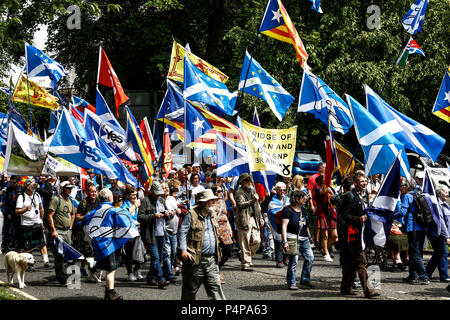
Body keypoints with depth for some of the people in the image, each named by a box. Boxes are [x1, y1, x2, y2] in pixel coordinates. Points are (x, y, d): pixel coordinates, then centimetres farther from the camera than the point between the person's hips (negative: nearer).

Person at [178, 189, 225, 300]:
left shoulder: (212, 214, 15)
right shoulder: (191, 215, -6)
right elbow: (183, 233, -8)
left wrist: (216, 253, 22)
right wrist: (183, 250, -18)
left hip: (212, 260, 6)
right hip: (196, 260, -6)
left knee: (215, 286, 0)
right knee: (190, 289, 5)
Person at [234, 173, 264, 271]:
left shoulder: (253, 192, 22)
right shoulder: (239, 193, -3)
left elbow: (257, 206, 28)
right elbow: (241, 204, -19)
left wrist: (260, 218, 21)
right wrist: (252, 201, -30)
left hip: (253, 219, 7)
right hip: (244, 220, -7)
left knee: (256, 240, 3)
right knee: (245, 244, -6)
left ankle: (247, 258, 23)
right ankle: (245, 264, -3)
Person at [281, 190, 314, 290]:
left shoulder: (303, 209, 15)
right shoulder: (288, 210, -9)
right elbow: (284, 226, -15)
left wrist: (309, 236, 28)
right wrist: (285, 241, -21)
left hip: (304, 238, 8)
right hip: (293, 238, -8)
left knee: (310, 258, 5)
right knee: (293, 260, -8)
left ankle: (305, 279, 21)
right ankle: (291, 284, 2)